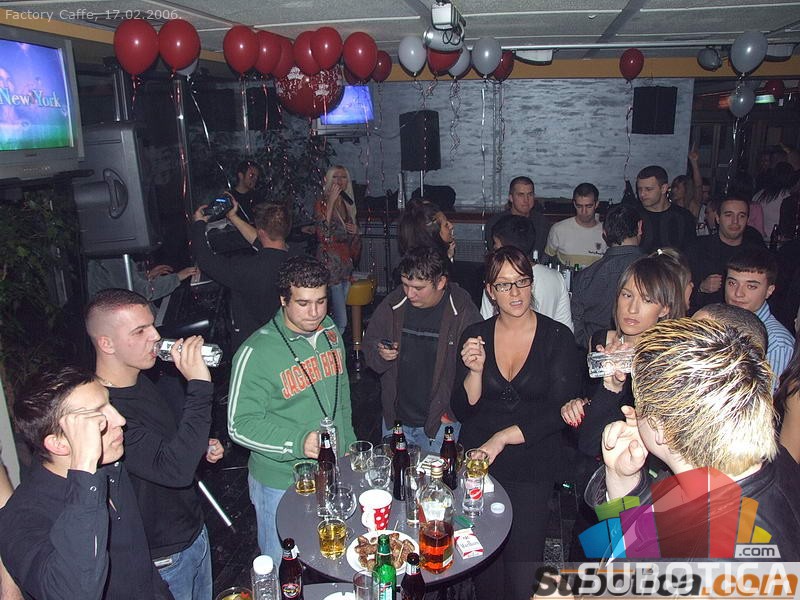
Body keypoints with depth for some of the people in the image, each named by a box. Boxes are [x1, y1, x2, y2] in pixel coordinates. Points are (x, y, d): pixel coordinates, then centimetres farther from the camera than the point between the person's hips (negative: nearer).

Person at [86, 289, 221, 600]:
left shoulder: (142, 381, 0)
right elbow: (174, 469, -39)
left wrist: (203, 446, -1)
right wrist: (199, 386, -41)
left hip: (195, 531, 8)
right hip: (162, 560, -8)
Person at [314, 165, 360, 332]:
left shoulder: (348, 205, 15)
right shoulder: (322, 203, -5)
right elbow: (323, 234, -22)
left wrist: (355, 230, 2)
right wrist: (331, 201, -20)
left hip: (346, 264, 7)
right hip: (330, 263, -7)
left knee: (338, 315, 10)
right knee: (341, 321, -11)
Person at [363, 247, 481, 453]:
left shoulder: (463, 312, -14)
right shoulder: (393, 303, -3)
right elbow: (369, 344, 8)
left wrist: (454, 411, -15)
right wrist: (380, 353, -14)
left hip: (440, 423, -3)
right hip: (394, 418, 4)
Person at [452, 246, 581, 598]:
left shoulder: (558, 338, -6)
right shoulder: (475, 335, 1)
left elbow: (560, 411, -12)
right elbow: (462, 411, 0)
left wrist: (502, 437, -20)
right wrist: (475, 371, -18)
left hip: (532, 469, -2)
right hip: (476, 463, 2)